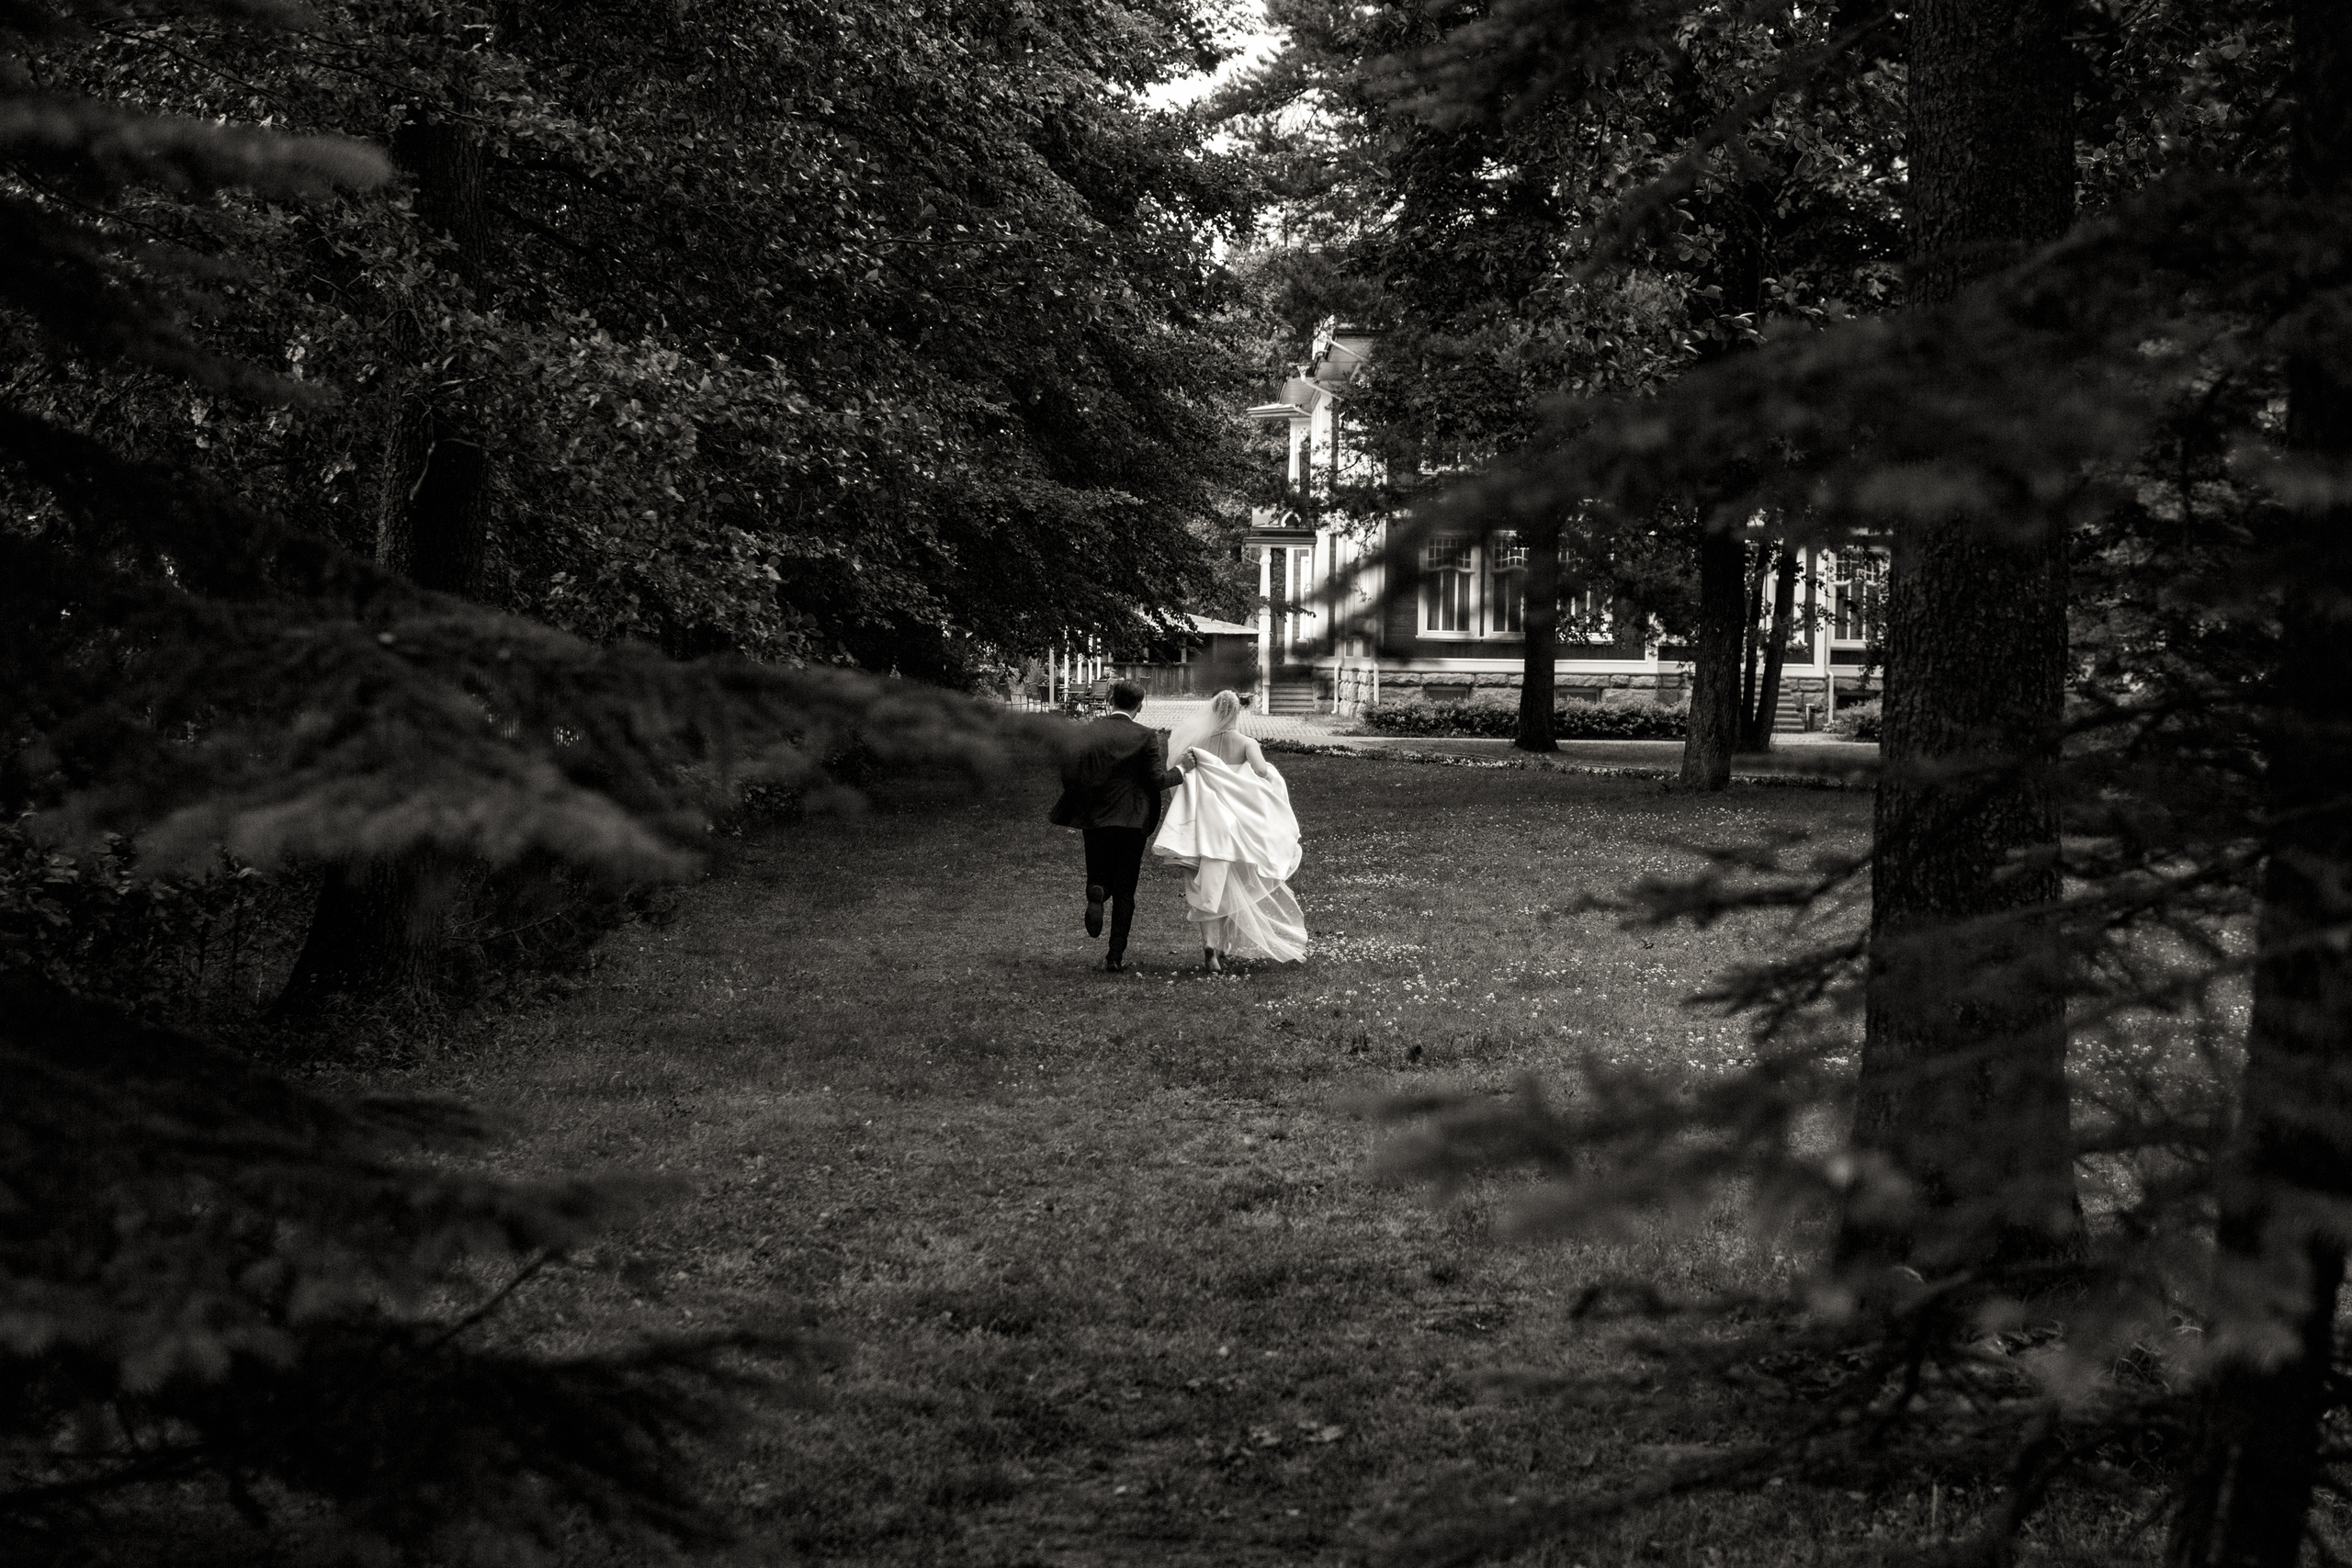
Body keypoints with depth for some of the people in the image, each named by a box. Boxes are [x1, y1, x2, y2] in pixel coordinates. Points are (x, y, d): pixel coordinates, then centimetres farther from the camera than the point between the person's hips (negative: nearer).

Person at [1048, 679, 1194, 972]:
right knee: (1125, 890, 8)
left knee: (1099, 876, 18)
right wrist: (1182, 769, 9)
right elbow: (1157, 781, -9)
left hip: (1094, 818, 2)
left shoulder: (1086, 733, -1)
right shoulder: (1146, 736, -7)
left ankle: (1096, 893, -20)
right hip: (1132, 820, -1)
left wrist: (1082, 800, 13)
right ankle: (1116, 955, 6)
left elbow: (1068, 772, -4)